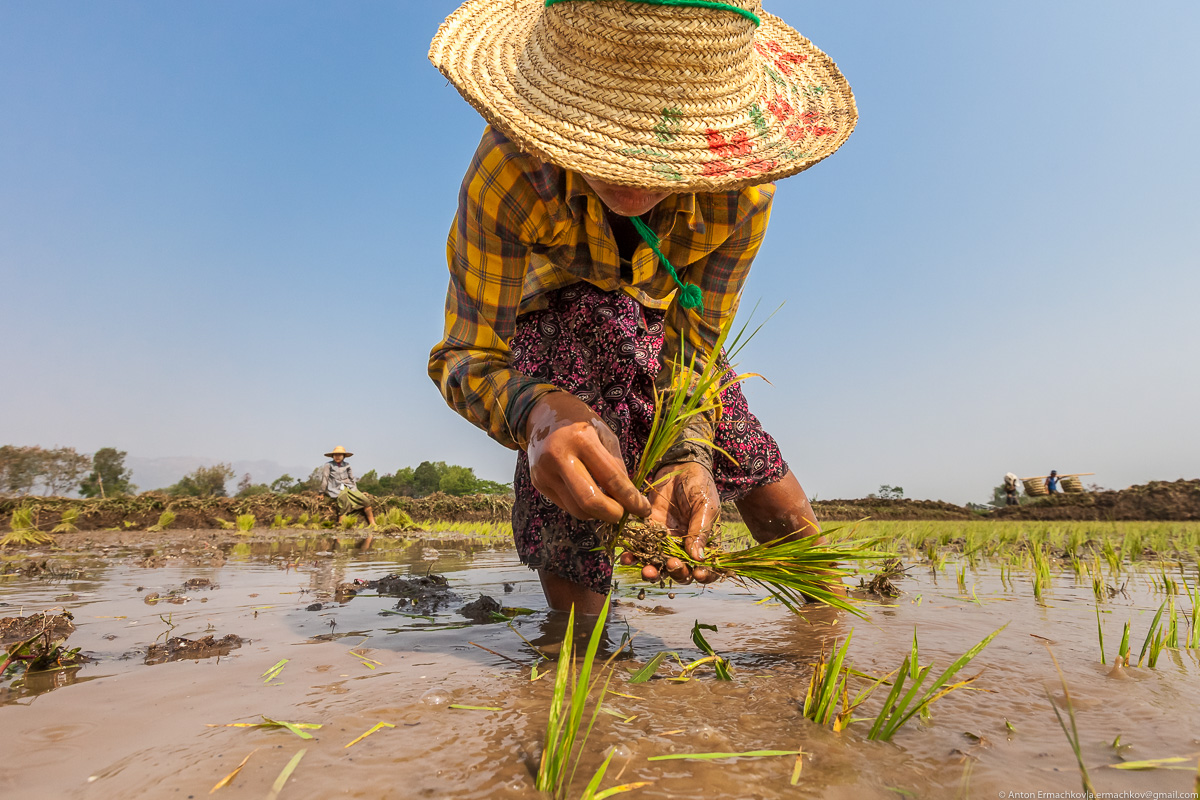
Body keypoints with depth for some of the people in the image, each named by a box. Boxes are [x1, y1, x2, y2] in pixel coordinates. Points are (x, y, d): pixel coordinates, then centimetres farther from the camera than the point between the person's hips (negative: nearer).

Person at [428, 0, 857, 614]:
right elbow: (465, 358, -33)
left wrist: (688, 456, -42)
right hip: (549, 332, -1)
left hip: (658, 332, 2)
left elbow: (692, 349, -23)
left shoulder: (740, 190, -29)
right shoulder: (509, 168, -35)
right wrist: (540, 413, -55)